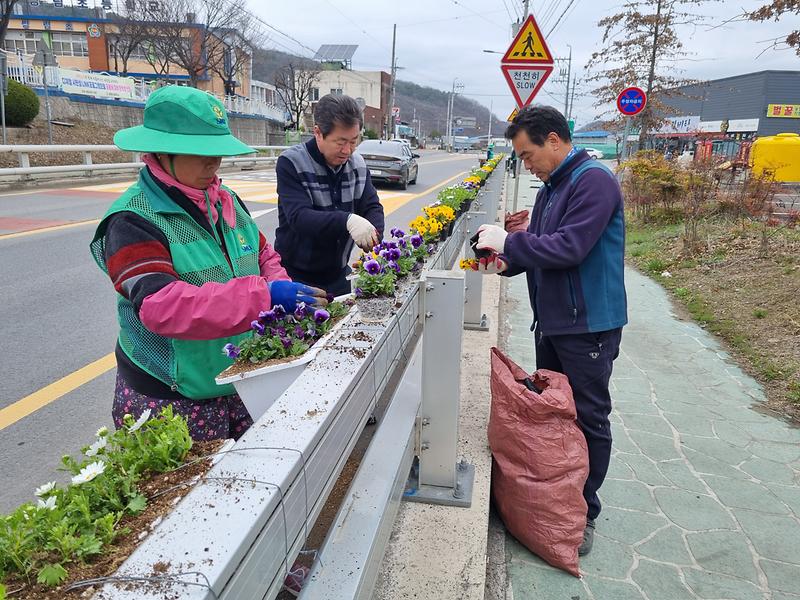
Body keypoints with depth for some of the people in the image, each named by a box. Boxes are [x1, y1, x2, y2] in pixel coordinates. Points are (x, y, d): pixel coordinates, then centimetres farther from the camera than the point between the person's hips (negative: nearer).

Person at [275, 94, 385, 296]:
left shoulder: (358, 164, 3)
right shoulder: (291, 163, -14)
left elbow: (373, 208, 2)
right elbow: (298, 217, -25)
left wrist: (373, 240, -20)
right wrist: (346, 220, -41)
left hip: (338, 275, 5)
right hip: (296, 276, -5)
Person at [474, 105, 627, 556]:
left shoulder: (593, 180, -17)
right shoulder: (553, 187, 12)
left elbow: (570, 248, -27)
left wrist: (507, 241, -21)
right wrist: (505, 262, -2)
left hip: (588, 327, -9)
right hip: (552, 321, 9)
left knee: (588, 419, 4)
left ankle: (585, 514, 21)